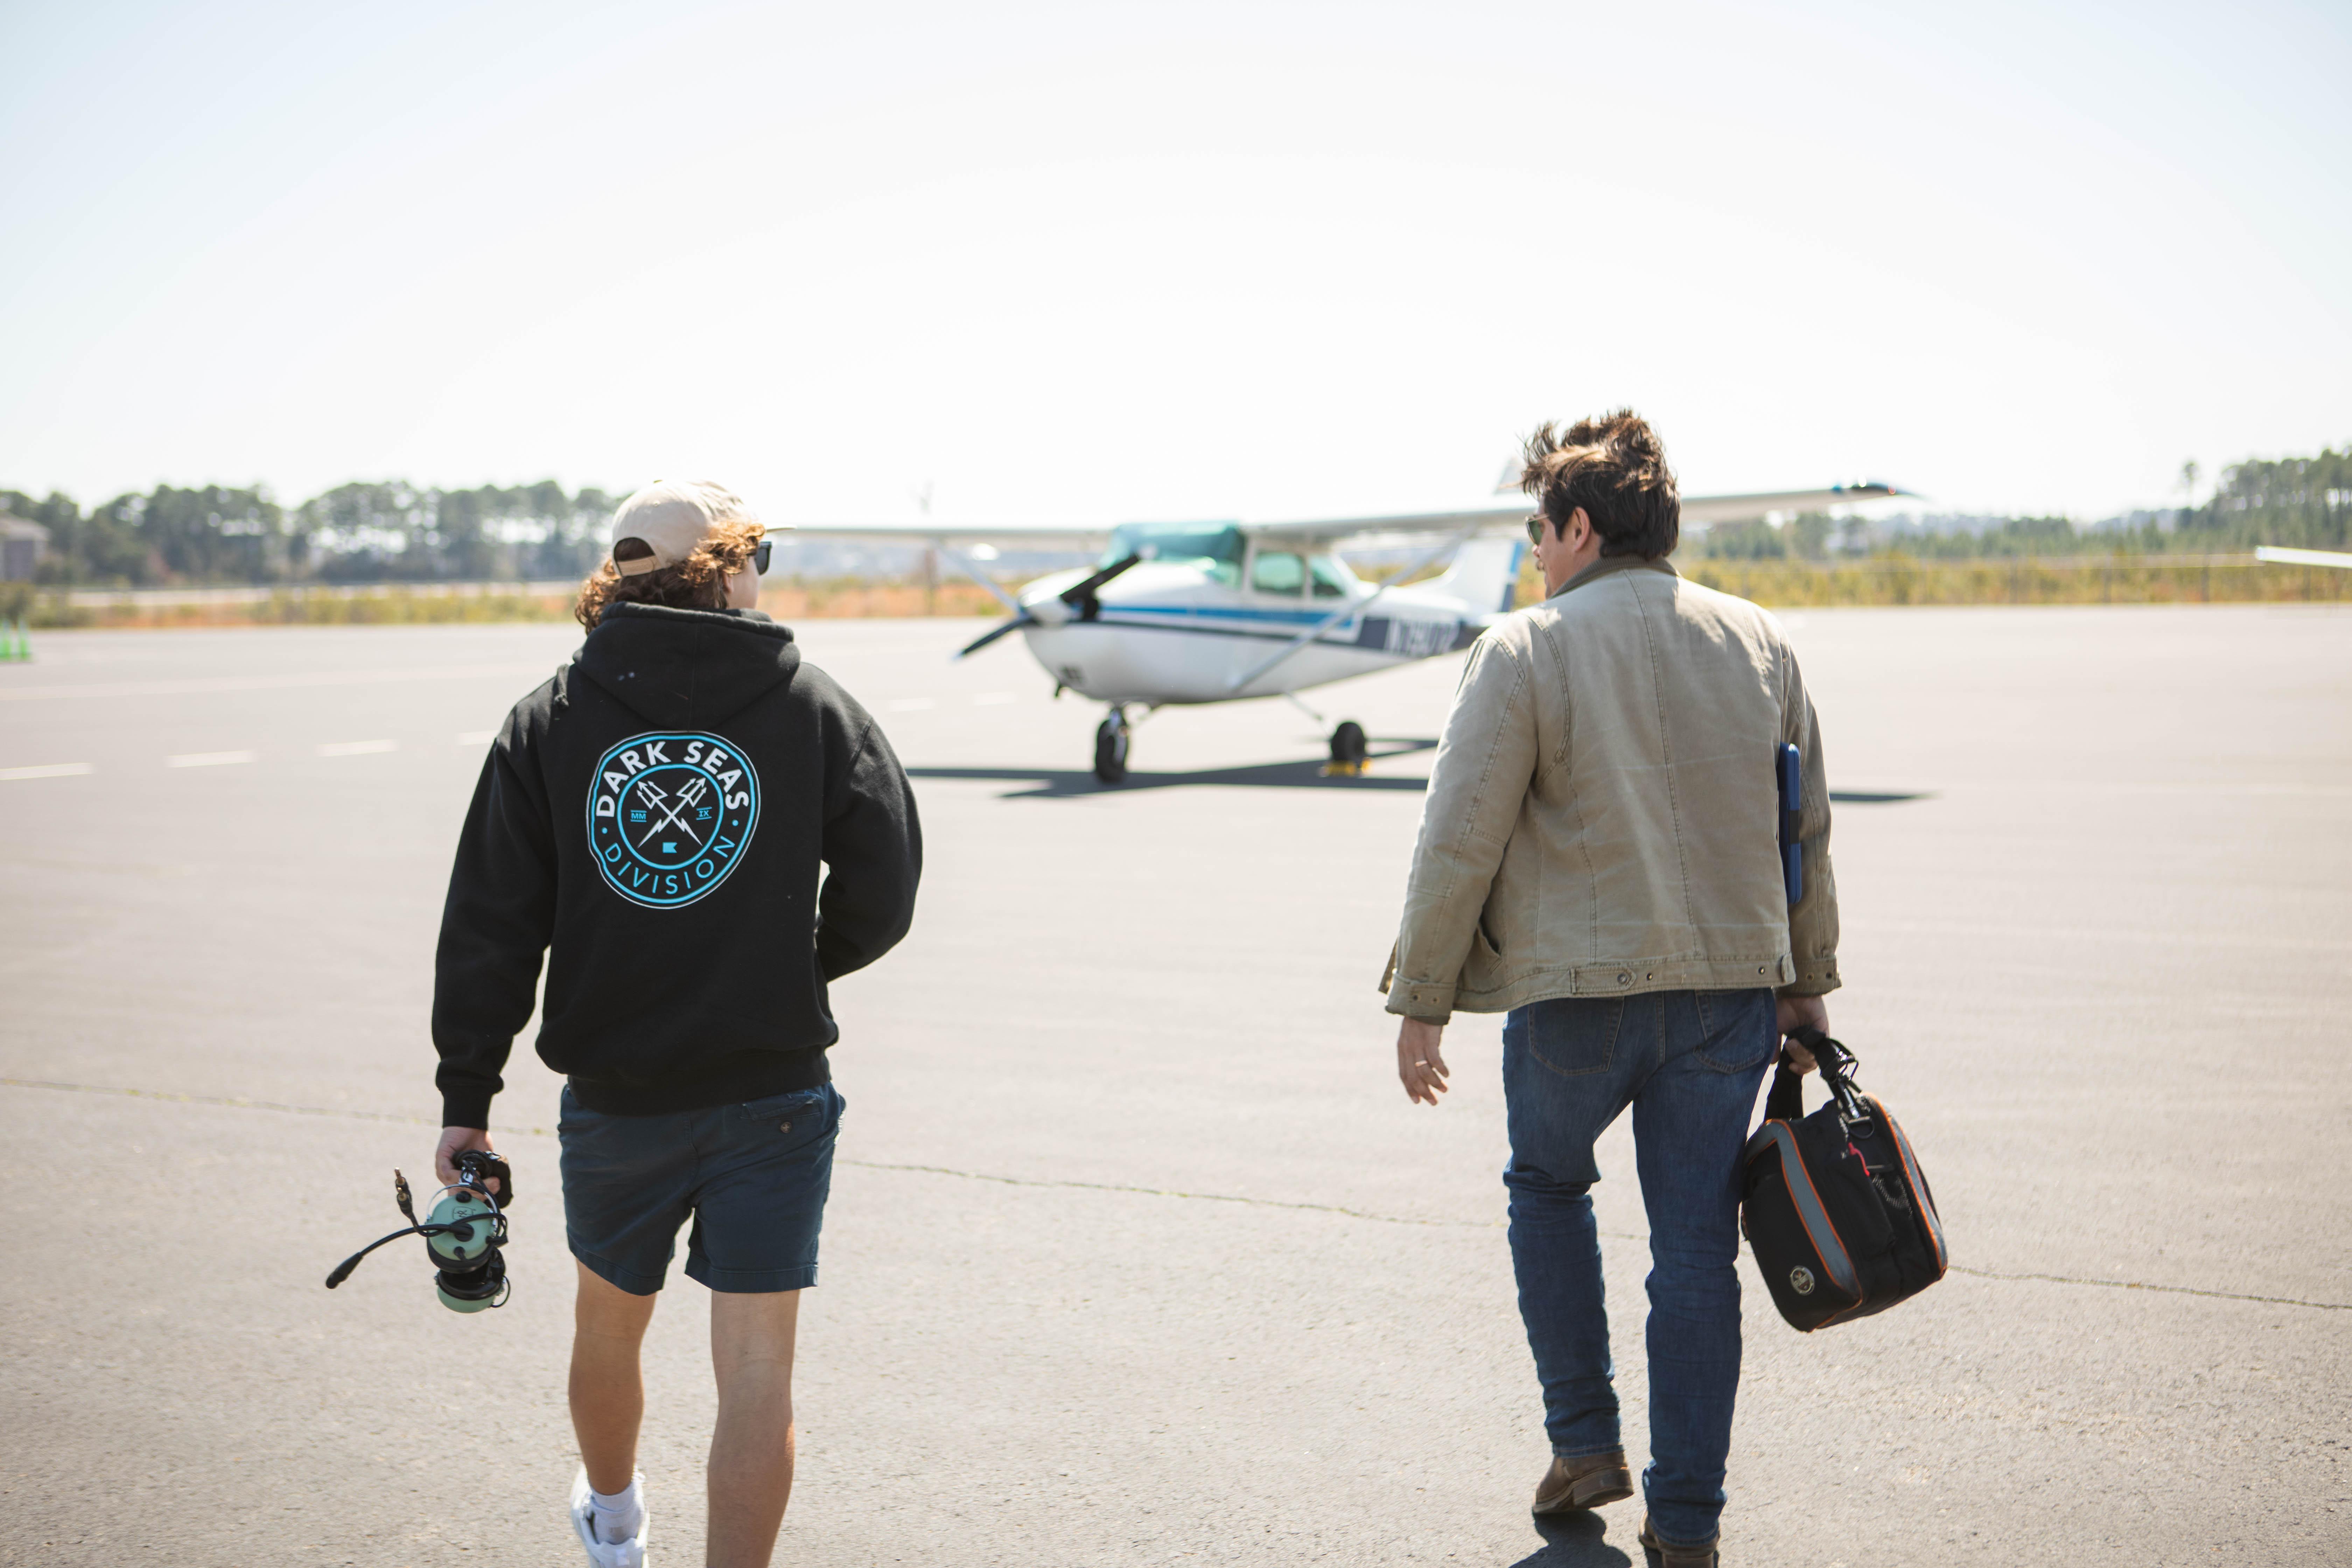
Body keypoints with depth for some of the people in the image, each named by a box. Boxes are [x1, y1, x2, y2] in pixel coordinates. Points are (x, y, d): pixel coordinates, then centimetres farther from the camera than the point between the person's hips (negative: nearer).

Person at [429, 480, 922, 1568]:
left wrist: (467, 1096, 3)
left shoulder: (550, 719, -1)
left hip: (613, 1099, 3)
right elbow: (884, 885, -5)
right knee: (756, 1371, 1)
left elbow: (490, 928, -3)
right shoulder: (811, 704, -4)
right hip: (773, 1093, -3)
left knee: (609, 1323, 25)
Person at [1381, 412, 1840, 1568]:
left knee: (1547, 1186, 22)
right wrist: (1806, 982, 22)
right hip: (1730, 985, 4)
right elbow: (1807, 834, 13)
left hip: (1576, 992, -3)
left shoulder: (1522, 652, -9)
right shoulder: (1760, 644, 7)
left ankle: (1585, 1441, 23)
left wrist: (1421, 1000, -2)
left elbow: (1459, 844, -10)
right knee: (1695, 1246, 9)